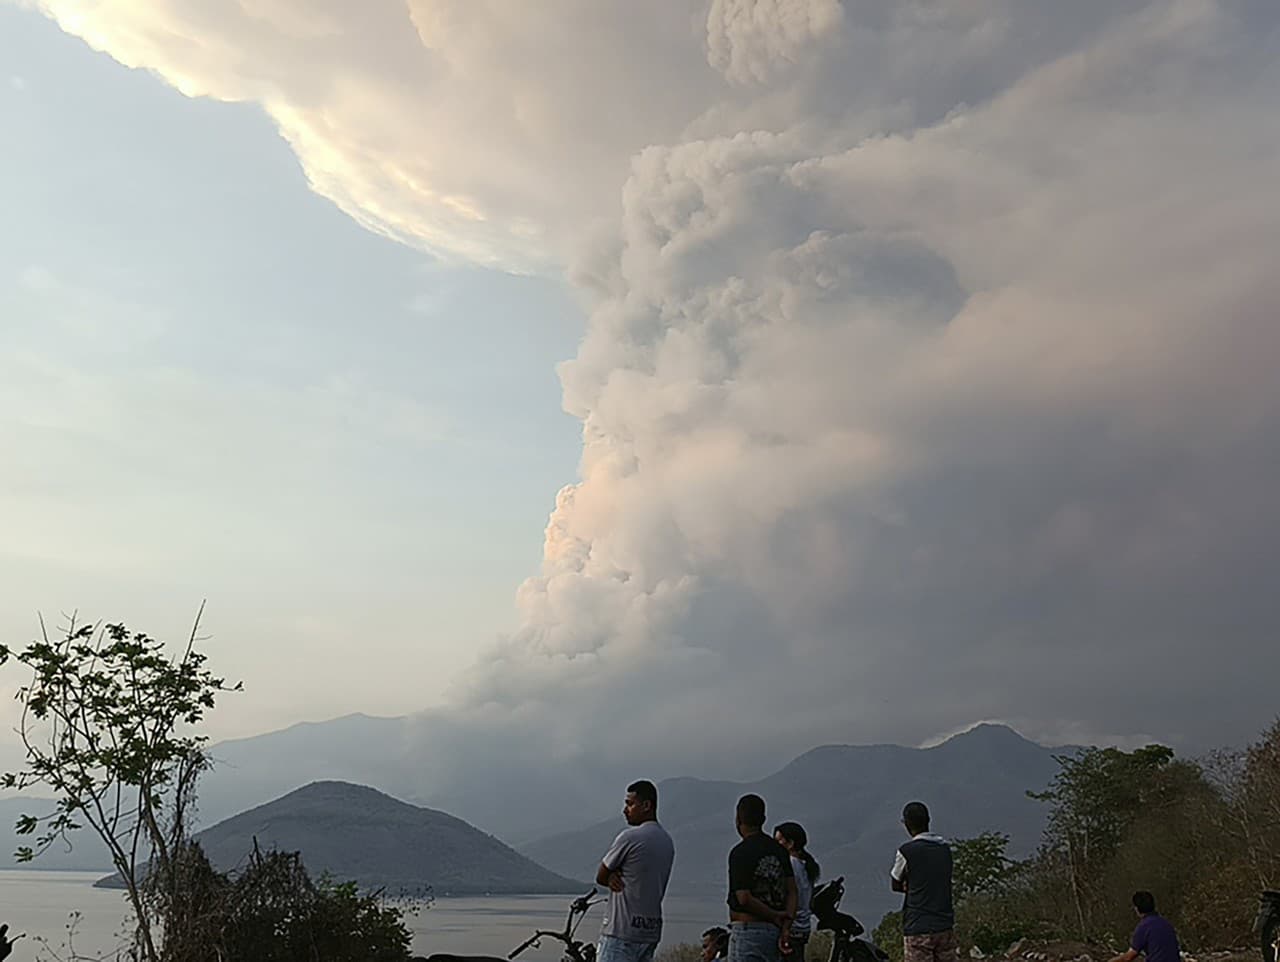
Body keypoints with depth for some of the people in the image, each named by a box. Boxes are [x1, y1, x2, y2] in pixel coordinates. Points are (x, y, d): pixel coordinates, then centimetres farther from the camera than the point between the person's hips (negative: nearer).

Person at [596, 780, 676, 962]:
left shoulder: (630, 837, -14)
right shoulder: (667, 841, 13)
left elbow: (600, 877, -5)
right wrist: (614, 877, 0)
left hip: (622, 931, -8)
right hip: (652, 929, 8)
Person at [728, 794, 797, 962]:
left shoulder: (740, 853, -12)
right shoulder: (779, 850, 10)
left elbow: (744, 899, -18)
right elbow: (792, 892, 4)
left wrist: (774, 916, -7)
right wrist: (785, 927, -3)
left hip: (747, 931, -7)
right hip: (774, 932, 7)